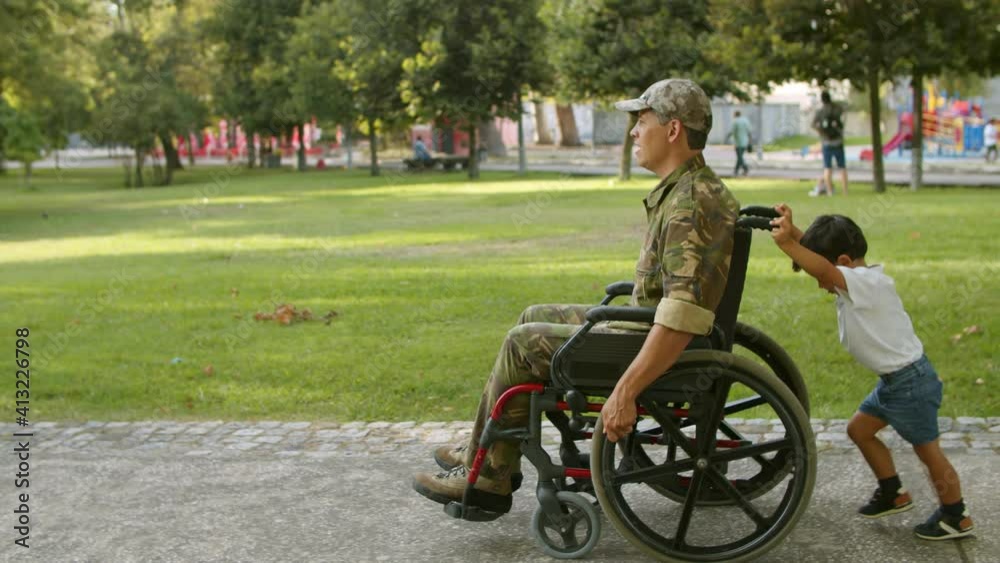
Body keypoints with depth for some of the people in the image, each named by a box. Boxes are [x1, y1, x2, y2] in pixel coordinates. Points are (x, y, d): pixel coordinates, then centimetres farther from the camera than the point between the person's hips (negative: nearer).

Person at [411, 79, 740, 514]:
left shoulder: (691, 205, -26)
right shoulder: (691, 188, 8)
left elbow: (683, 320, -35)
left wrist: (624, 392, -35)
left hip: (659, 348, -10)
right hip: (649, 327, 10)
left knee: (522, 344, -5)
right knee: (535, 318, 17)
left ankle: (486, 477, 8)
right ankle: (487, 451, 23)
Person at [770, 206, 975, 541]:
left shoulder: (865, 282, -23)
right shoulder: (858, 283, 5)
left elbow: (824, 269, -42)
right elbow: (818, 251, 4)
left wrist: (786, 244, -45)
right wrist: (790, 229, -11)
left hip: (911, 381, -10)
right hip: (894, 380, 10)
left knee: (928, 450, 4)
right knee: (859, 429, 19)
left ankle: (956, 517, 20)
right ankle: (893, 493, 33)